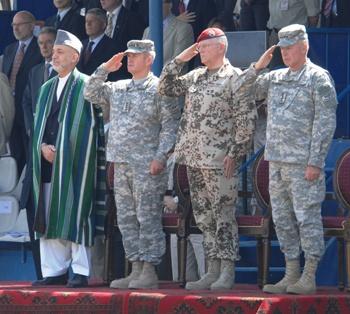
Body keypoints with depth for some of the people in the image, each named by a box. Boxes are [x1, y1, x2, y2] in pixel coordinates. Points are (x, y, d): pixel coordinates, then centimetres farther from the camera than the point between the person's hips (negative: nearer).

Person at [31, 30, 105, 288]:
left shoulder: (86, 86, -4)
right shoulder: (47, 88, 17)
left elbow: (96, 124, -7)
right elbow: (38, 124, 18)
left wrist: (62, 151, -10)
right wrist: (43, 146, -2)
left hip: (75, 163, -6)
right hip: (48, 161, 7)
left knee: (76, 215, -7)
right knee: (49, 217, 4)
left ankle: (82, 272, -2)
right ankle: (55, 271, 8)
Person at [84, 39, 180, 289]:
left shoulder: (159, 89, -4)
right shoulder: (117, 89, 16)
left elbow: (170, 126, -8)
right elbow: (91, 94, 20)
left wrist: (160, 156, -16)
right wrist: (105, 69, 9)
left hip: (147, 165, -7)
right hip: (122, 163, 7)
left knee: (148, 218, -7)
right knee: (126, 219, 7)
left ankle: (149, 271, -6)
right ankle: (136, 270, 12)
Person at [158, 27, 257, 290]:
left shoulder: (235, 78, -6)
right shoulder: (195, 77, 16)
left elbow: (246, 119, -10)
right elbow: (165, 88, 20)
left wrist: (235, 152, -15)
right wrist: (179, 60, 11)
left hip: (219, 159, -8)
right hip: (194, 158, 8)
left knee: (223, 215, -6)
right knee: (203, 216, 9)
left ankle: (227, 273, -3)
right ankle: (213, 271, 13)